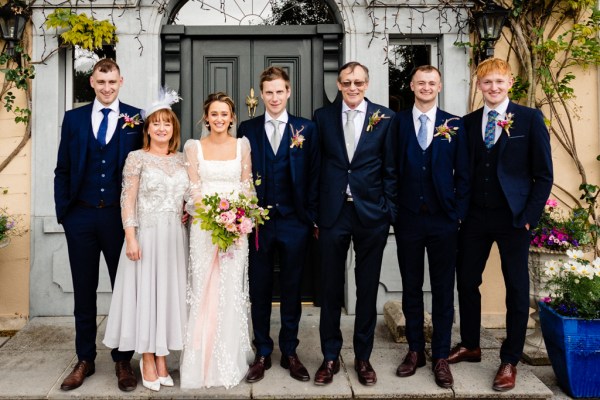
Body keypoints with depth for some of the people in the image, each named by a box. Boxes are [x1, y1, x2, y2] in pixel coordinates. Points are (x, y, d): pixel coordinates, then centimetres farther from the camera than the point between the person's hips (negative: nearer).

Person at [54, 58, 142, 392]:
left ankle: (123, 360, 21)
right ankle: (84, 360, 26)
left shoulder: (136, 118, 0)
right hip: (80, 217, 2)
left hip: (120, 216, -2)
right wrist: (62, 212, 0)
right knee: (84, 292, 12)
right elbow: (62, 170, 7)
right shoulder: (73, 118, 7)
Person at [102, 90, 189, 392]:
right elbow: (127, 200, -6)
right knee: (146, 292, 2)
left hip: (176, 236, 4)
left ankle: (161, 359, 20)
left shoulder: (181, 159, 10)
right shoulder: (137, 157, -3)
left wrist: (191, 227, 4)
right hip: (147, 234, -4)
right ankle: (147, 360, 15)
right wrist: (131, 238, -13)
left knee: (169, 293, 8)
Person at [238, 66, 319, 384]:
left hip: (295, 222, -1)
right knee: (259, 290, 9)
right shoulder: (247, 129, 5)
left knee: (292, 290, 10)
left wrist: (312, 216, -4)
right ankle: (262, 353, 24)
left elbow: (314, 176, 1)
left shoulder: (306, 129, 3)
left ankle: (289, 352, 26)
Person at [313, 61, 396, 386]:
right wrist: (313, 212, 1)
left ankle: (363, 357, 26)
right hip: (332, 213, 1)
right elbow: (316, 165, 5)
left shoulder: (385, 118, 2)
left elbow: (391, 169, 2)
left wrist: (389, 212, -2)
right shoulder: (323, 116, 5)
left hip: (371, 214, 0)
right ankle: (330, 357, 24)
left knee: (368, 289, 10)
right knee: (330, 289, 9)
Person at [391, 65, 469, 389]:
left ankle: (441, 357, 19)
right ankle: (415, 350, 25)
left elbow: (463, 174, 4)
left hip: (443, 219, 0)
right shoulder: (397, 122, 3)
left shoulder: (454, 125, 3)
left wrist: (459, 213, -2)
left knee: (443, 290, 7)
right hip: (408, 219, 0)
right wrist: (392, 210, -4)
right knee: (411, 287, 10)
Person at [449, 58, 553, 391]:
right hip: (475, 216, 4)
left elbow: (544, 174, -4)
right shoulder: (468, 122, 7)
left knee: (517, 289, 6)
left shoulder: (530, 119, -3)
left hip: (513, 217, -3)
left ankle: (510, 361, 20)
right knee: (466, 281, 10)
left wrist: (529, 216, -9)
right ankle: (470, 346, 30)